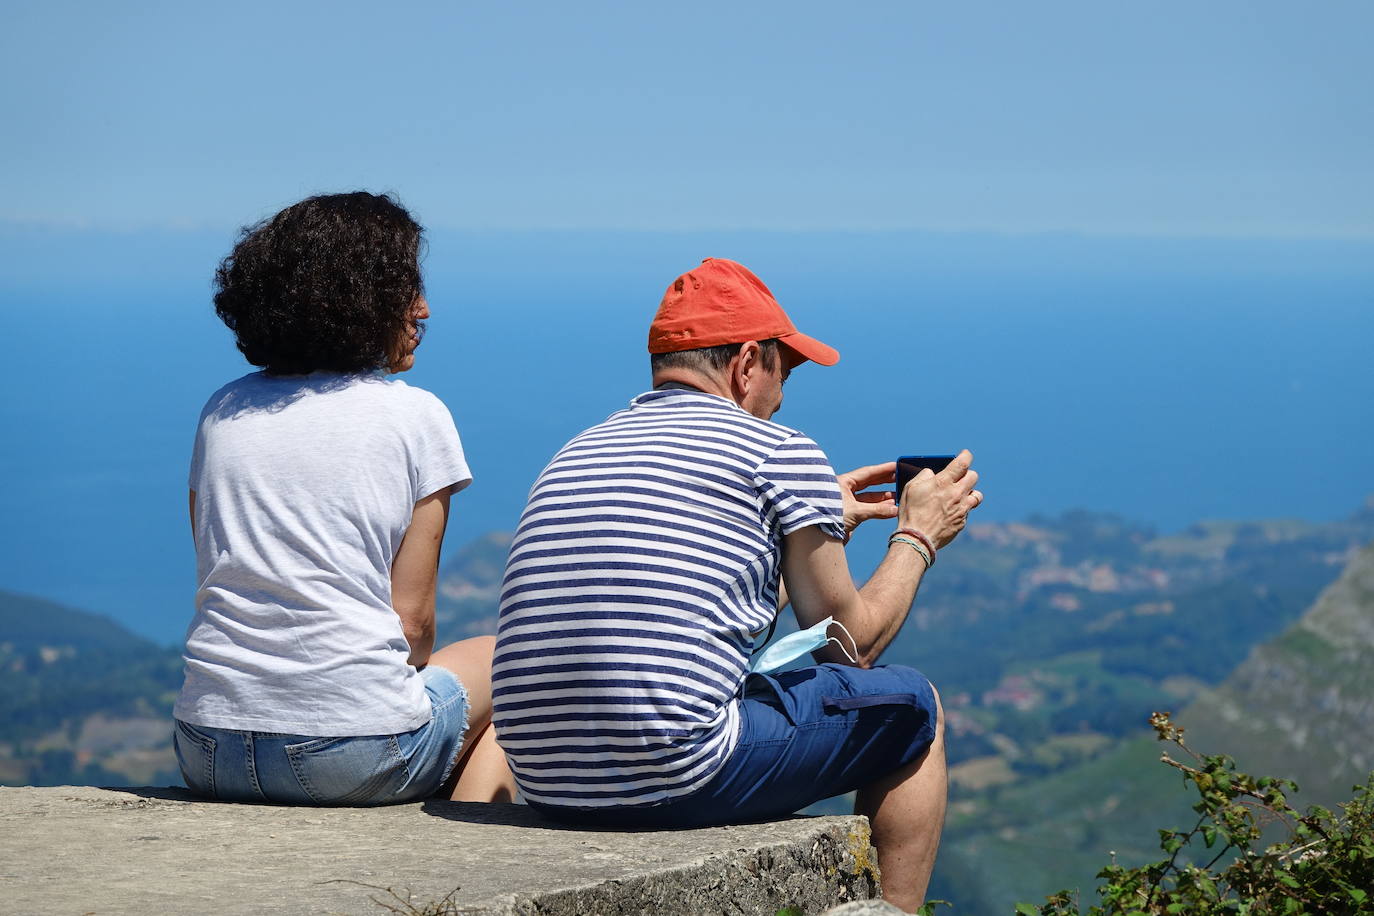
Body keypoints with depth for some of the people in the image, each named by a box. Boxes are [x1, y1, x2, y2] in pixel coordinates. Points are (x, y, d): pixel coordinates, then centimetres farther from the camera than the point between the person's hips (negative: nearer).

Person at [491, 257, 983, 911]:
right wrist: (917, 537, 26)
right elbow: (851, 644, 10)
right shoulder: (780, 452, 1)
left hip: (544, 784, 8)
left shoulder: (579, 452, 20)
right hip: (678, 777, -7)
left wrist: (825, 525, 40)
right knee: (911, 706, 15)